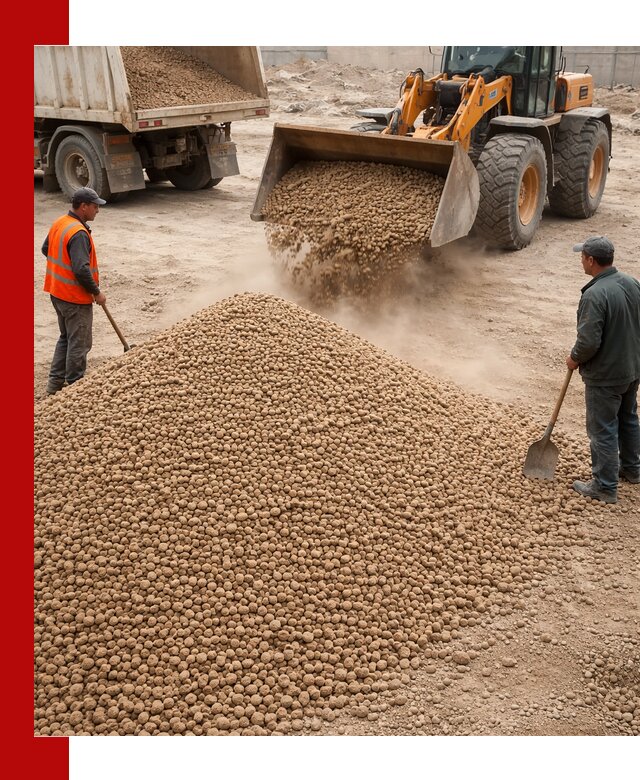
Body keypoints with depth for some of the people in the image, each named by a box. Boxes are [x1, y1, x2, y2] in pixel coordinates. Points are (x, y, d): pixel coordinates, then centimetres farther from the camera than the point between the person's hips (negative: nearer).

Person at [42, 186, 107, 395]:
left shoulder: (59, 223, 5)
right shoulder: (79, 233, -24)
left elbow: (46, 250, 18)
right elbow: (81, 270, -29)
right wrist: (96, 292, -17)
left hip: (58, 293, 10)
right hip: (76, 298, -10)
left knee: (65, 338, 22)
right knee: (79, 345, 3)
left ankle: (55, 384, 27)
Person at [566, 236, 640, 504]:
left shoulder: (594, 295, -27)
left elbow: (589, 341, -27)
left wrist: (575, 358, -8)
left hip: (604, 375, -8)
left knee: (602, 430, 3)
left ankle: (605, 487, 13)